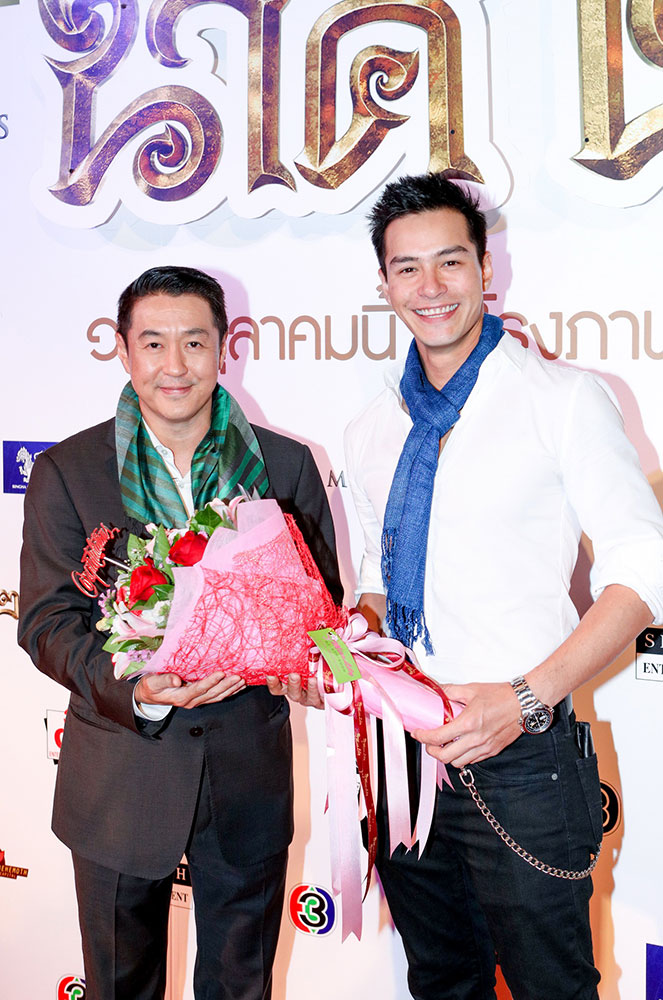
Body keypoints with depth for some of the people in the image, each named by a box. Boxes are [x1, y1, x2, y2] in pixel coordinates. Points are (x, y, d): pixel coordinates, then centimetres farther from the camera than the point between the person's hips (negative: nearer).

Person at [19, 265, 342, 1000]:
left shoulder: (286, 465, -1)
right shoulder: (67, 471, -5)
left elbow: (320, 594, 5)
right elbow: (46, 621, -7)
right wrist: (134, 687, -26)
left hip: (250, 774, 1)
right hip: (120, 780, 0)